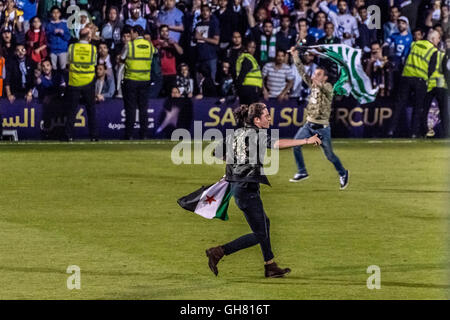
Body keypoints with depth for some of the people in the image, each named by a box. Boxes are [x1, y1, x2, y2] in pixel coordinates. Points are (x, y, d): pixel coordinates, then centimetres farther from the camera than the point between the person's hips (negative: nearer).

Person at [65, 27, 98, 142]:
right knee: (91, 110, 9)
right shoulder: (93, 48, -5)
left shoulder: (72, 47, -4)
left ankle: (69, 136, 3)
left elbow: (69, 63, 5)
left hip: (74, 82, 0)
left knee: (72, 110, 5)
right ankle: (93, 136, 8)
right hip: (88, 82, 0)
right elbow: (94, 64, 4)